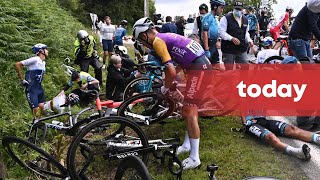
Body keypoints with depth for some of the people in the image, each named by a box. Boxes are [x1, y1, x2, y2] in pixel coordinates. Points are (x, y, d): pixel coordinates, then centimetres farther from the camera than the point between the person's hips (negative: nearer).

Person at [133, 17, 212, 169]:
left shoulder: (157, 41, -8)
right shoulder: (165, 37, 20)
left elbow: (171, 71, -14)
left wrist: (166, 87, 3)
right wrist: (168, 80, 23)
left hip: (199, 70, -10)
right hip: (204, 65, 10)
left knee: (189, 113, -6)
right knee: (190, 108, 20)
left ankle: (194, 158, 2)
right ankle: (187, 145, 34)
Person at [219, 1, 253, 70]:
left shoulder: (245, 19, 14)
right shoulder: (226, 18, -7)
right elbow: (221, 32, -13)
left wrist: (249, 40, 7)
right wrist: (232, 38, -25)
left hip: (242, 49, 5)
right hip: (229, 49, -5)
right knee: (228, 70, 3)